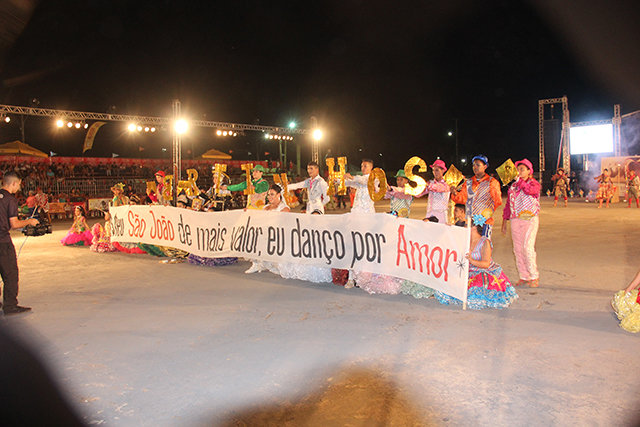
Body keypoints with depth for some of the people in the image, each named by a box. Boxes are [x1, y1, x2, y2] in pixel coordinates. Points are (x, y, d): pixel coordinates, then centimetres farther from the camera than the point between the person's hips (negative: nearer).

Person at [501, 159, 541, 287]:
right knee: (517, 249, 3)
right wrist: (505, 221, 13)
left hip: (530, 220, -5)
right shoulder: (513, 186, 17)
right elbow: (508, 204, 18)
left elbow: (529, 190, -22)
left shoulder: (534, 184, 3)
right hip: (515, 220, 5)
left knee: (527, 247, -14)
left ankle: (534, 277, -4)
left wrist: (518, 179, -11)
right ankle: (524, 277, 11)